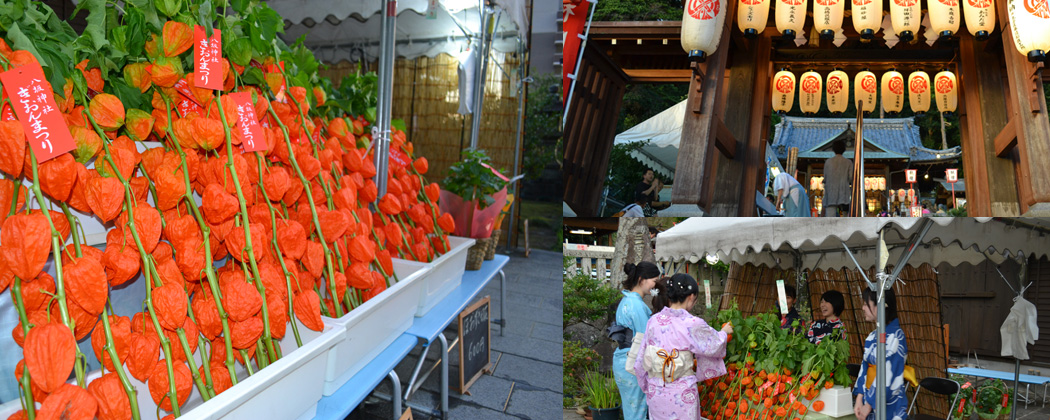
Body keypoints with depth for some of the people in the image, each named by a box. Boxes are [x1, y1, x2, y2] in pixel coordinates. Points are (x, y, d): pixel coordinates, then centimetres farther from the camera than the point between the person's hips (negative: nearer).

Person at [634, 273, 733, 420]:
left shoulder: (653, 321, -6)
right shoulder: (693, 324, -18)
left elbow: (642, 359, 2)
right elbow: (714, 345, 0)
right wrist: (724, 332, 21)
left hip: (655, 392, 4)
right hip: (682, 394, -4)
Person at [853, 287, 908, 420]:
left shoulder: (895, 336, -15)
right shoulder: (872, 337, 7)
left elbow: (888, 376, -18)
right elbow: (865, 368, 6)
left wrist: (868, 405, -15)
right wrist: (859, 399, -4)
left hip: (889, 405, -6)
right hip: (870, 400, 7)